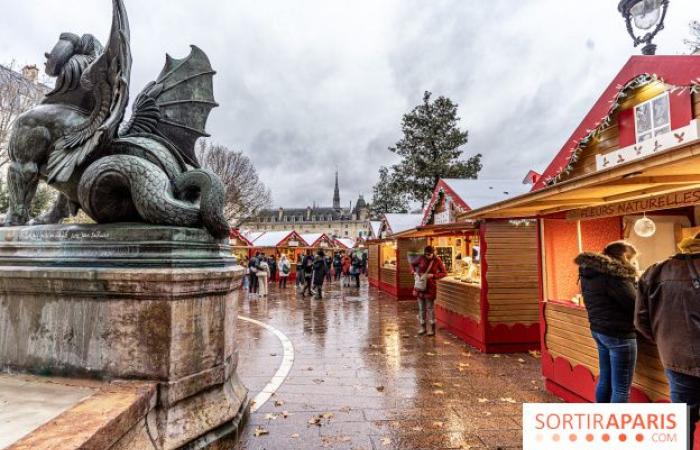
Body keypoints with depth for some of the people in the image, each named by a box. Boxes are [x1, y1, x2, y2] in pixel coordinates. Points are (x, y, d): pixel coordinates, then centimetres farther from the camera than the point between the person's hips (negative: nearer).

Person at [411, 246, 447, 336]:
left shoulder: (437, 261, -10)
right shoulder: (421, 258, -4)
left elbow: (444, 273, -6)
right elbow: (412, 264, 13)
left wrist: (432, 275, -18)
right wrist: (414, 272, -6)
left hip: (430, 286, -3)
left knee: (430, 308, 2)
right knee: (421, 307, 10)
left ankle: (432, 328, 12)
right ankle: (422, 327, 22)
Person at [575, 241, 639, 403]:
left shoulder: (589, 272, 9)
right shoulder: (613, 273, -19)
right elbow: (634, 303, -17)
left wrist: (631, 280, 11)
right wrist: (635, 282, 0)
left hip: (598, 330, 9)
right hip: (619, 334, -9)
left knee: (605, 380, 20)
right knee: (621, 387, 1)